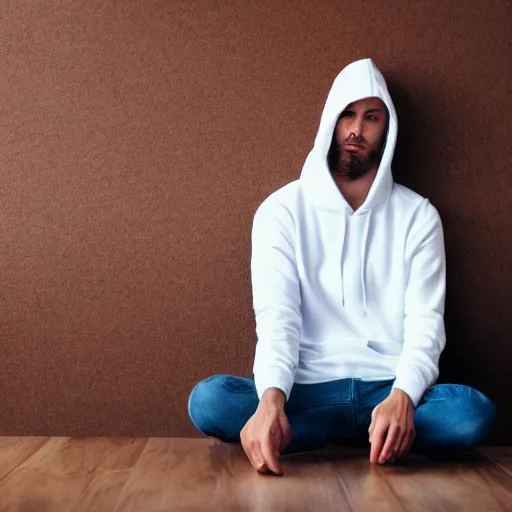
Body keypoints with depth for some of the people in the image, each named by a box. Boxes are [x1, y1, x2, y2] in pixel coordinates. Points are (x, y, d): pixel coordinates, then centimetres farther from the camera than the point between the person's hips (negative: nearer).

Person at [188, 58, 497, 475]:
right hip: (309, 388, 0)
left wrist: (402, 397, -25)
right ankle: (371, 433, -15)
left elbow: (425, 320, -4)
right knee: (208, 400, -28)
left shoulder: (418, 216, 5)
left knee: (475, 411, -30)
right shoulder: (283, 210, 2)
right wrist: (271, 399, -31)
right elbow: (276, 316, -10)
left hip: (390, 388, 0)